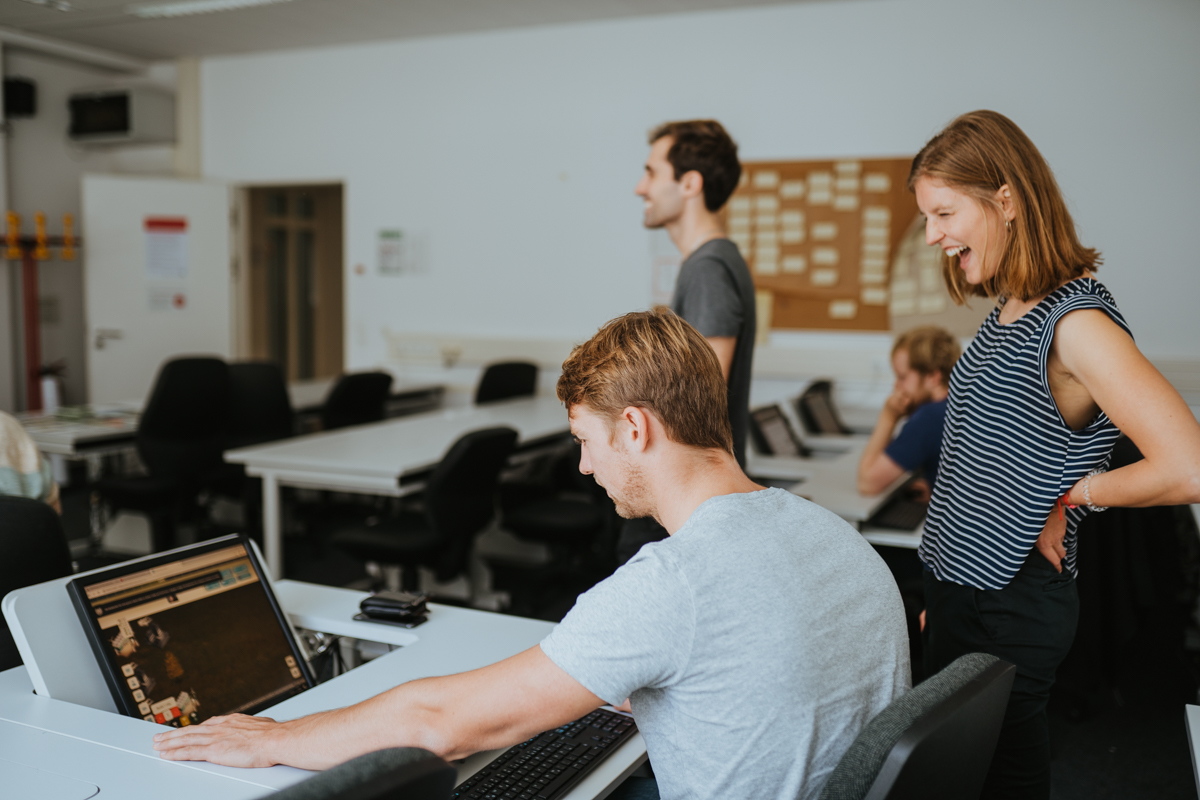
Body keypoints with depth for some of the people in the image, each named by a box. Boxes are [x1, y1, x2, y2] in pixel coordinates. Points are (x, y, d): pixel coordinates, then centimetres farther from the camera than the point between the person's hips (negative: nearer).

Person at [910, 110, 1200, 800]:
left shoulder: (1077, 323, -21)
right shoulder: (1010, 314, 6)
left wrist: (1074, 493, -15)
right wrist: (943, 589, 16)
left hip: (1011, 608, -8)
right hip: (961, 588, 8)